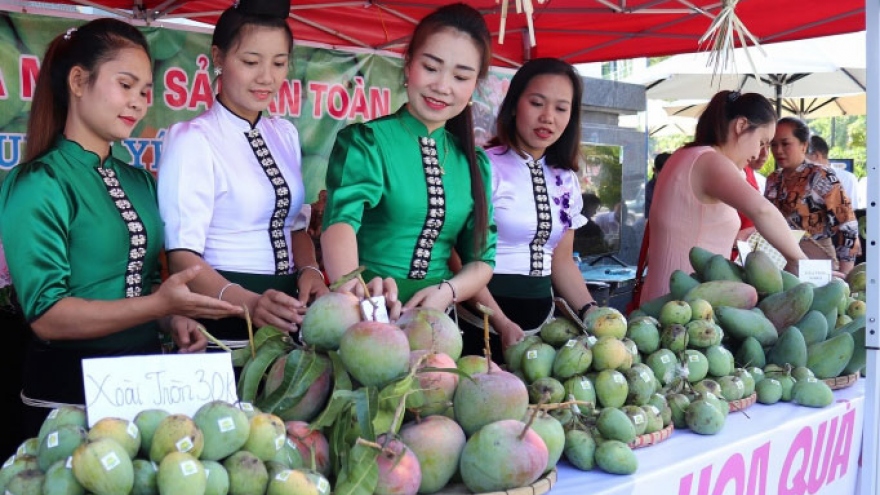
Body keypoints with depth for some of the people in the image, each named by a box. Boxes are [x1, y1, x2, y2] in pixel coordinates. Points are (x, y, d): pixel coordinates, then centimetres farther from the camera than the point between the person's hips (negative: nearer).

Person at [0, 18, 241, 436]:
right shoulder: (37, 184, -14)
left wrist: (174, 321, -6)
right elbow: (46, 314, -19)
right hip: (68, 388, -7)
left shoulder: (139, 181, 8)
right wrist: (159, 306, -28)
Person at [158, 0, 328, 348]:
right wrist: (248, 302, -33)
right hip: (224, 316, -6)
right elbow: (182, 256, -18)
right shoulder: (193, 140, -12)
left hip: (285, 314, 6)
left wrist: (309, 270, -5)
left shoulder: (285, 135, 9)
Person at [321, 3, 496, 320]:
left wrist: (448, 290, -9)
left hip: (434, 319, 4)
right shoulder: (364, 141, -2)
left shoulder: (475, 163, 10)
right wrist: (352, 287, -37)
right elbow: (342, 219, -18)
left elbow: (482, 258, 11)